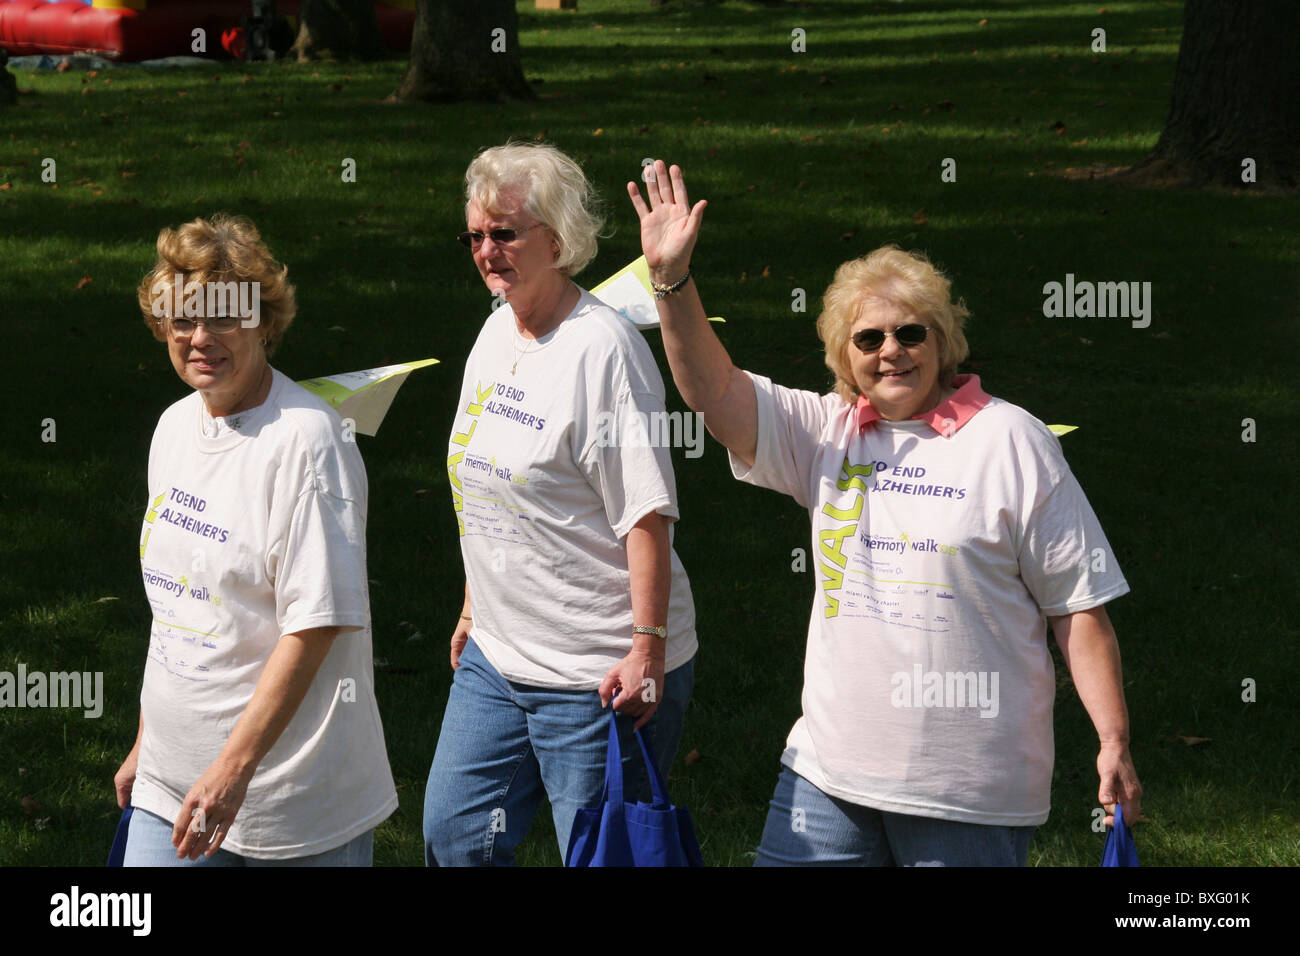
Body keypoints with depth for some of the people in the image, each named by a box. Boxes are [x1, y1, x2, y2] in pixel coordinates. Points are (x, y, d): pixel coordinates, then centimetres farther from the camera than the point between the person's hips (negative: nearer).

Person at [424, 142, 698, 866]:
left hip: (601, 675, -9)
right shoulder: (498, 331, 10)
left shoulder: (601, 347, -17)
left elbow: (648, 512, -20)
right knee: (452, 836, 12)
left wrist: (647, 649, -24)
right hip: (497, 657, 9)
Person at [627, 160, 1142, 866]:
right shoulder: (827, 433, 8)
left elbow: (1079, 603, -4)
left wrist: (1114, 744, -9)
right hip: (830, 771, 4)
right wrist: (672, 278, -18)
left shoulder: (1009, 441, -4)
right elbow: (714, 391, -5)